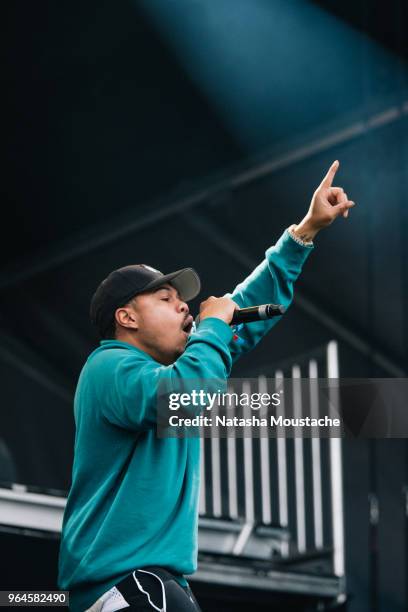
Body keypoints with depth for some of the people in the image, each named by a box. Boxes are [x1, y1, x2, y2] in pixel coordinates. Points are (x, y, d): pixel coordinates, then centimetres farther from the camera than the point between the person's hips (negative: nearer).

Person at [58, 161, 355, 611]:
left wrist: (306, 230, 22)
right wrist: (212, 323, -11)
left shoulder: (163, 364, 19)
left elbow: (247, 311, 26)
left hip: (158, 575, 10)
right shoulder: (112, 368, -9)